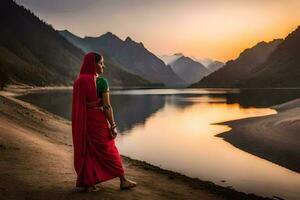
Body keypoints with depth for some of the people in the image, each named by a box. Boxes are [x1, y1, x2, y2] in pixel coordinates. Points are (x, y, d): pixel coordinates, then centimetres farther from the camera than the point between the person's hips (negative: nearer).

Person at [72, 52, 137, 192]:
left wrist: (82, 123, 15)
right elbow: (107, 106, -15)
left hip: (83, 122, 5)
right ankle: (123, 180, 20)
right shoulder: (102, 82, -14)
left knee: (87, 151, 15)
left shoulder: (78, 82, 2)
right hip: (99, 121, -5)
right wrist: (113, 126, -9)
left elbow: (77, 106, 6)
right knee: (109, 150, 8)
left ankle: (88, 183, 19)